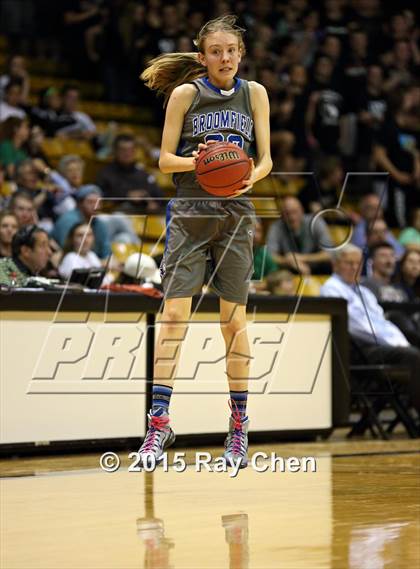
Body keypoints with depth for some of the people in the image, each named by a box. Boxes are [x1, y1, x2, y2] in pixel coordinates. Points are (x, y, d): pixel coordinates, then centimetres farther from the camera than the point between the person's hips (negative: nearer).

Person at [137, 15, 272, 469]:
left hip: (236, 214, 2)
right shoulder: (185, 93, 1)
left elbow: (265, 159, 9)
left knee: (234, 319, 3)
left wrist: (252, 175, -14)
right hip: (189, 213, -2)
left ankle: (239, 427, 11)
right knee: (174, 313, -10)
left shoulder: (254, 94, 7)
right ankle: (159, 423, -9)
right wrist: (196, 161, -19)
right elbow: (165, 160, 1)